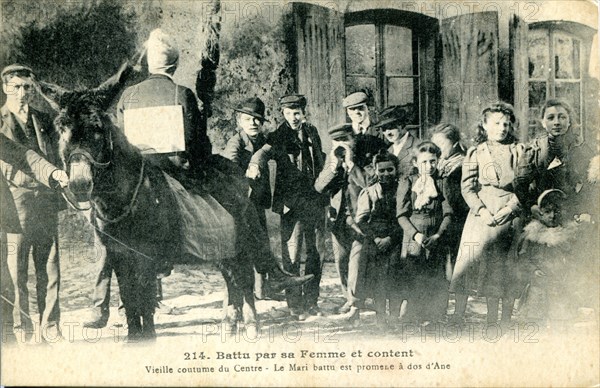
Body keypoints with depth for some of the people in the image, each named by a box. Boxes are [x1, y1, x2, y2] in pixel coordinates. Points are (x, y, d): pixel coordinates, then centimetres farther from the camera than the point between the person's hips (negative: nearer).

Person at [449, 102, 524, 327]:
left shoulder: (518, 152, 10)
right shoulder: (475, 153, 8)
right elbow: (467, 187, 1)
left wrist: (510, 208, -11)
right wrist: (483, 212, -12)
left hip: (510, 214, 0)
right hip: (482, 214, 0)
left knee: (507, 269, -1)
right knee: (472, 262, -6)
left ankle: (505, 321, 5)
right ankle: (458, 316, -4)